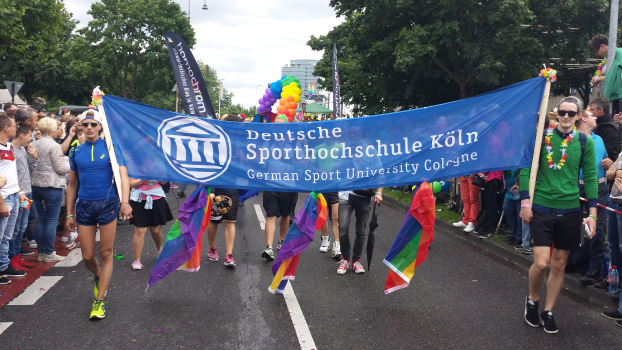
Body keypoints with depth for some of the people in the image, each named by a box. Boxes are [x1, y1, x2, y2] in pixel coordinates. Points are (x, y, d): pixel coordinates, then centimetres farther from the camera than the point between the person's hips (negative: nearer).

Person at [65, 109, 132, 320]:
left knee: (106, 254, 2)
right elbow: (72, 185, 13)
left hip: (107, 204, -3)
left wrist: (125, 202, -30)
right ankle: (99, 277, 39)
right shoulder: (76, 152, 7)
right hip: (84, 206, 3)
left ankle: (99, 301, 12)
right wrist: (69, 214, 11)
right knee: (87, 256, 6)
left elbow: (123, 176, -14)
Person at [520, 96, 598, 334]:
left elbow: (590, 178, 3)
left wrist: (592, 213, -3)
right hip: (541, 208, -2)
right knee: (541, 262, -9)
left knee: (559, 265, 9)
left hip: (570, 211, 2)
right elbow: (526, 169, -2)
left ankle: (548, 312, 26)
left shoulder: (585, 142, 2)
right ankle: (532, 300, 20)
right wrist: (525, 202, -9)